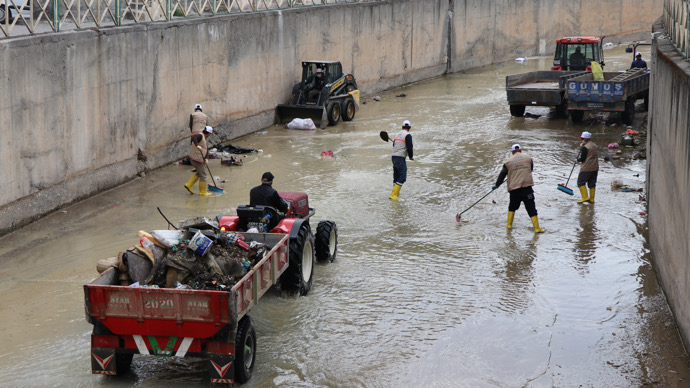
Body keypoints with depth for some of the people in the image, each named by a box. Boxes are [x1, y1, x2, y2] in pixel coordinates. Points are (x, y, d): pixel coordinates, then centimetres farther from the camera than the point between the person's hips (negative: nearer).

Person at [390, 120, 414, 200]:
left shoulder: (397, 134, 14)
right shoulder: (407, 135, -10)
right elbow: (409, 147, -16)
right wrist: (411, 156, 2)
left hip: (394, 157, 8)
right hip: (400, 158, -8)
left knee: (396, 176, 16)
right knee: (402, 177, -7)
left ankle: (396, 193, 23)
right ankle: (393, 195, -14)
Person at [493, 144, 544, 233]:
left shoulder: (508, 161, 4)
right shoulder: (528, 157, 6)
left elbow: (502, 175, 9)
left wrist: (496, 185, 23)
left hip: (514, 188, 1)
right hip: (527, 186, -1)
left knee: (512, 206, 22)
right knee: (531, 208, 0)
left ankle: (509, 224, 24)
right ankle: (537, 228, -3)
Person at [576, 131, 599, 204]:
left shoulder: (585, 147, -15)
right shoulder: (595, 146, 11)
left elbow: (582, 159, -16)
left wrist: (578, 159, 7)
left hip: (586, 168, -8)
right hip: (595, 168, 8)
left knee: (581, 182, 1)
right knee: (592, 184, 14)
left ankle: (585, 197, -8)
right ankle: (591, 199, 16)